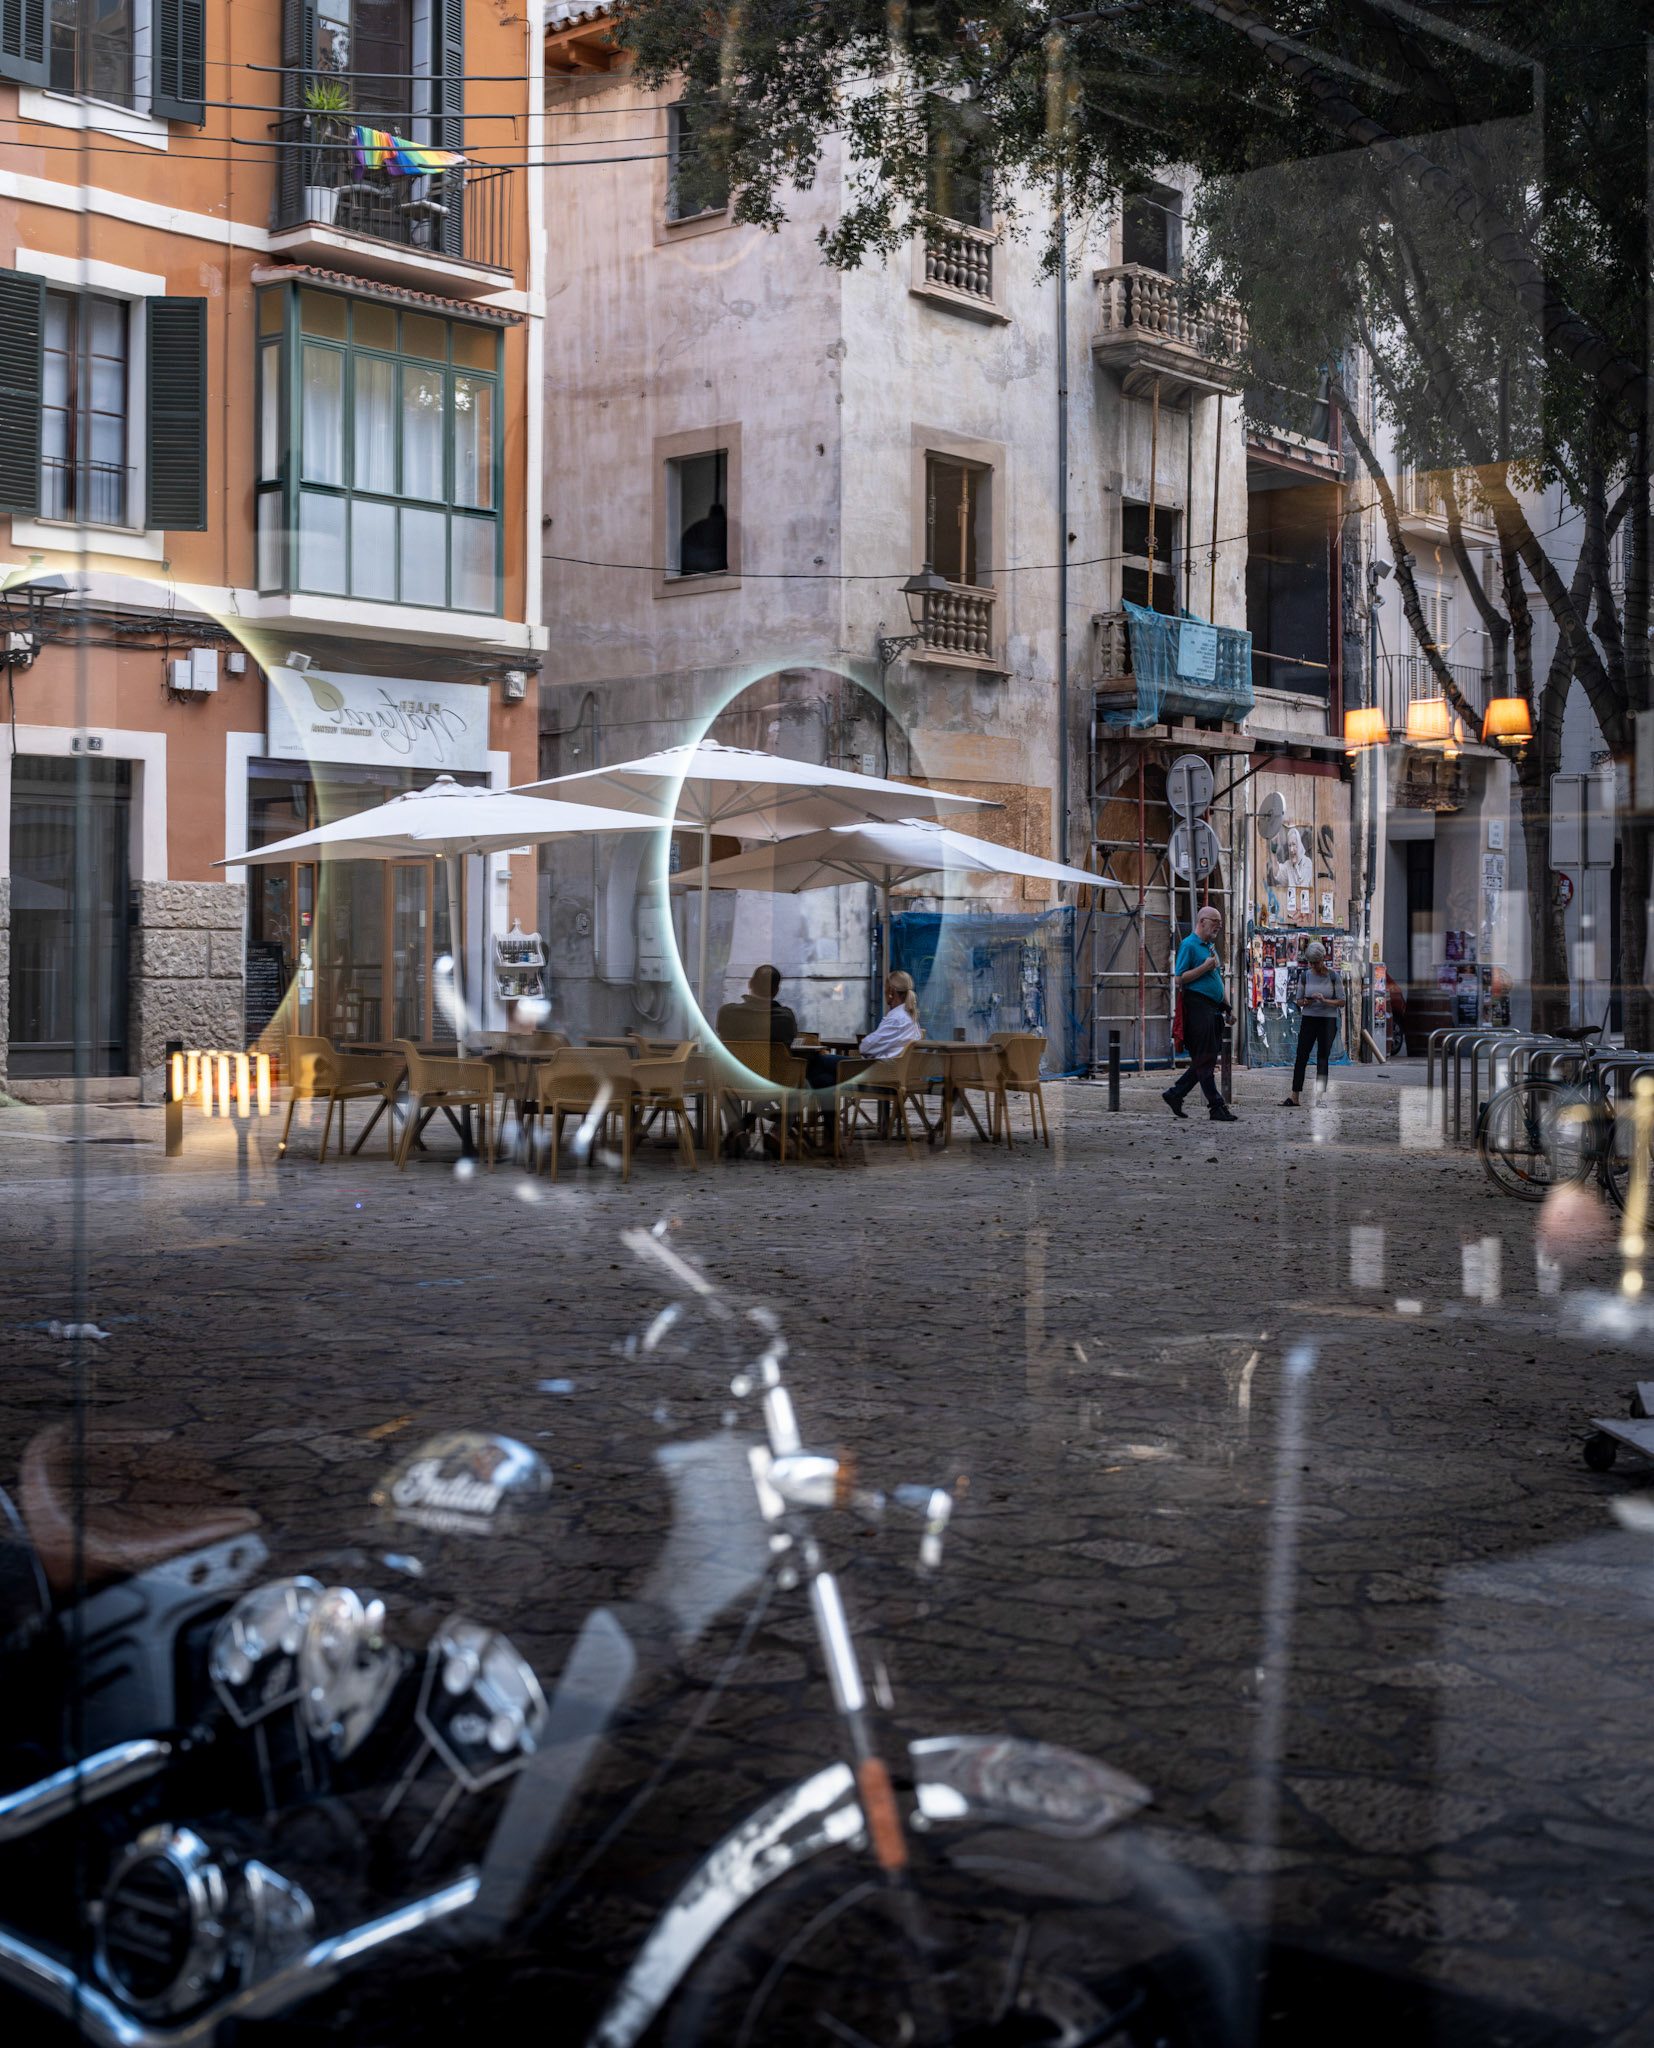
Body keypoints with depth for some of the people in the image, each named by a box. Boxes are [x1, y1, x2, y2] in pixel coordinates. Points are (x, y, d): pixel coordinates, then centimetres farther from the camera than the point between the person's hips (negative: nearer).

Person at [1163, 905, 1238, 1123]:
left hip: (1212, 1008, 9)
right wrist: (1205, 967, -18)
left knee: (1205, 1060, 9)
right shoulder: (1189, 945, -7)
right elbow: (1180, 979, -13)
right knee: (1205, 1059, -7)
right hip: (1198, 1006, -9)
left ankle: (1175, 1095, 18)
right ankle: (1216, 1107, -7)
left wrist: (1224, 1004, 22)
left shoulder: (1210, 946, 21)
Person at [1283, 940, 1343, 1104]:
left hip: (1328, 1019, -2)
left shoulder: (1334, 976, -4)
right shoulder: (1306, 976, 3)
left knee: (1323, 1057, -1)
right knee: (1301, 1056, -5)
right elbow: (1299, 1000, 8)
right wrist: (1305, 1002, -15)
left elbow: (1341, 1001, -4)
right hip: (1309, 1018, 2)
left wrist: (1325, 1001, -21)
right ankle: (1295, 1096, -6)